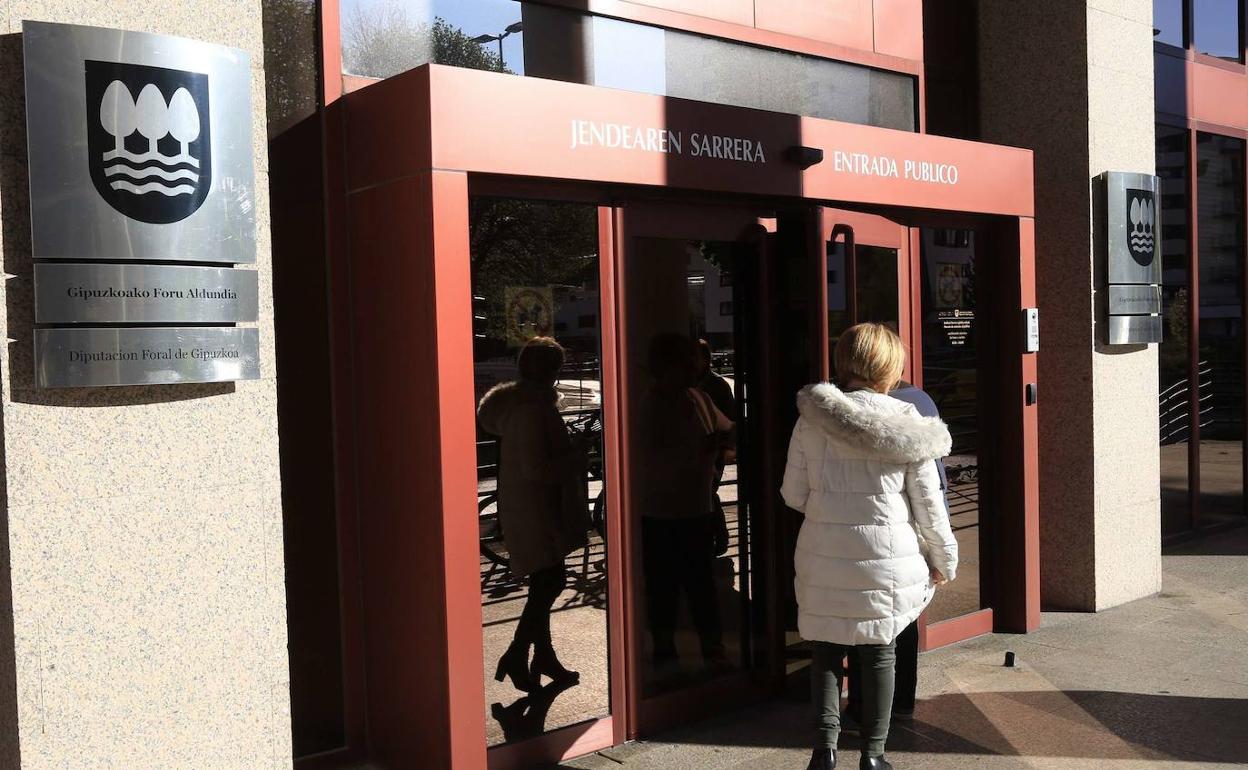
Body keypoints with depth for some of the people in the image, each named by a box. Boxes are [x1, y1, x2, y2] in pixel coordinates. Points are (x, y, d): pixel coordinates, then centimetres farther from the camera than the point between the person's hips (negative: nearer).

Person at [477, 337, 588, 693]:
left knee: (544, 583, 16)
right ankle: (517, 656, -1)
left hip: (526, 508, 10)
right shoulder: (533, 409, -21)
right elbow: (536, 468, -26)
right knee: (551, 581, -5)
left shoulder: (517, 401, 10)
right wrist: (576, 459, -13)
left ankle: (544, 656, 25)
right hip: (535, 510, -10)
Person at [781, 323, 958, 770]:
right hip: (887, 557, 0)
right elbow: (928, 503, -2)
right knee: (879, 652, 13)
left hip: (825, 557, 1)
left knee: (827, 651, 13)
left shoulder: (811, 420, -5)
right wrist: (943, 560, 11)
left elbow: (794, 494, 1)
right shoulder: (906, 424, -7)